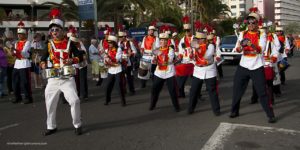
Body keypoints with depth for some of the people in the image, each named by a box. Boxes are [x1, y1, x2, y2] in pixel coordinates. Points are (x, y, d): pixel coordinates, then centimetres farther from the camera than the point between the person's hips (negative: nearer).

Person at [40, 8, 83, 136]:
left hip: (67, 78, -3)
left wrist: (72, 60, -18)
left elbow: (80, 57, 2)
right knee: (50, 103, 8)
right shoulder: (49, 44, 6)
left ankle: (77, 125, 8)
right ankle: (51, 126, 27)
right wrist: (43, 64, -5)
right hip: (53, 79, 3)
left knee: (74, 101, -11)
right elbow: (44, 57, 16)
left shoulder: (69, 43, 0)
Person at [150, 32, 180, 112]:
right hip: (159, 73, 4)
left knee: (172, 90, -2)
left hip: (169, 73, -4)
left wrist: (162, 54, -35)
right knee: (154, 89, 5)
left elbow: (170, 60, -21)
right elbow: (155, 61, 2)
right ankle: (152, 105, 21)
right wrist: (154, 60, -21)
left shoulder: (170, 49, -5)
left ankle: (176, 106, 13)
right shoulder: (157, 50, 7)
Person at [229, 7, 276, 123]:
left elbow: (261, 49, -20)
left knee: (262, 92, -1)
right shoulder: (243, 34, 3)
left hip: (257, 68, -3)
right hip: (243, 66, 3)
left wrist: (251, 44, -39)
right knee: (237, 90, 9)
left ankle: (271, 115, 10)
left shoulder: (262, 35, -4)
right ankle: (234, 111, 26)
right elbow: (238, 49, -8)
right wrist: (241, 45, -32)